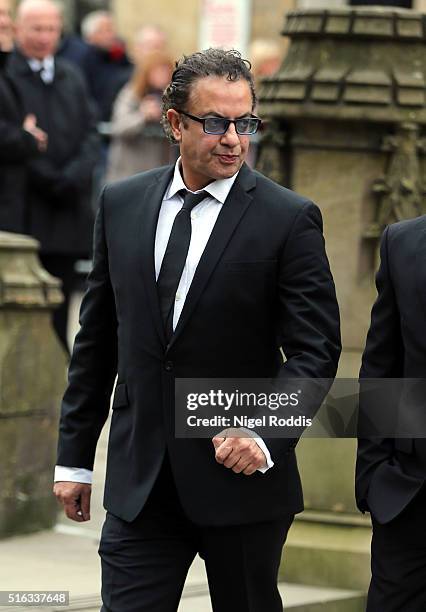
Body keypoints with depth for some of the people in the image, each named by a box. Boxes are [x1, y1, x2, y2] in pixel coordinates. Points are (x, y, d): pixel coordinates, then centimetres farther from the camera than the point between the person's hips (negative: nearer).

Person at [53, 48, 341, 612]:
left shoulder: (290, 219, -5)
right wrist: (74, 455, 11)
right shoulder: (121, 204, 6)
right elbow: (96, 338, 12)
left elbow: (315, 351, -7)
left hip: (241, 479, -2)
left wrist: (266, 436, -21)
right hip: (140, 482, 2)